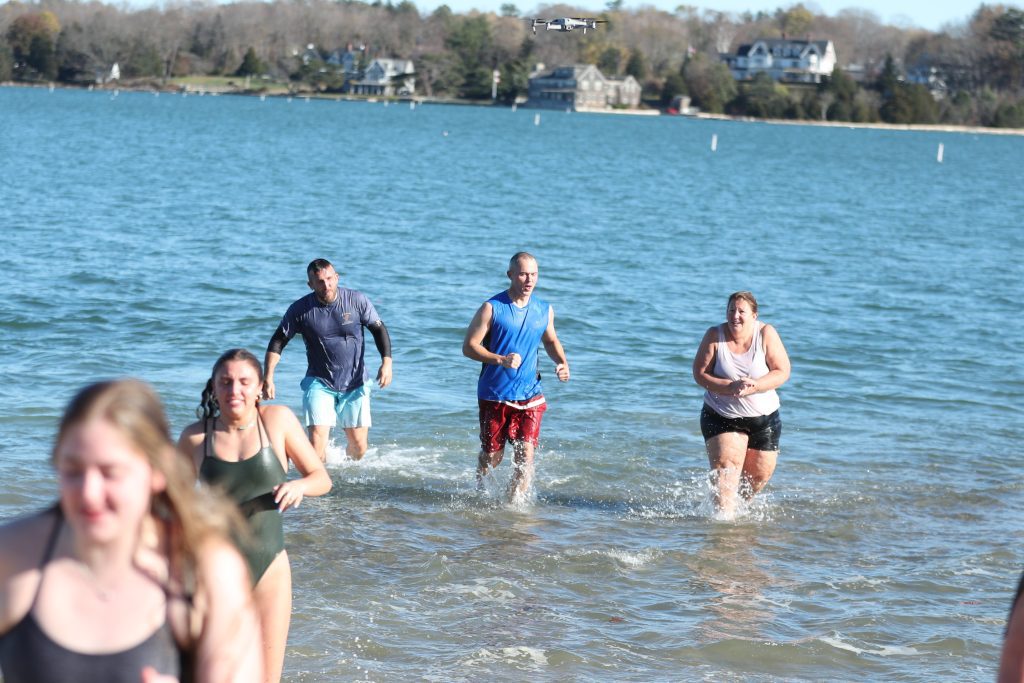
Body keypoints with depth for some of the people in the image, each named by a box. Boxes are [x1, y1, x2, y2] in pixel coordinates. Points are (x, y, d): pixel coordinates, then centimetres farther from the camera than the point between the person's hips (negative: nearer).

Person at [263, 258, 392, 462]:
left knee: (359, 448, 5)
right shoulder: (300, 309, -9)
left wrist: (386, 361, -12)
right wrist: (268, 377, -12)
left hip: (355, 384, 1)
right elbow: (278, 342, -2)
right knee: (317, 440, -19)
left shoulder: (357, 300, -8)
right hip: (319, 383, -1)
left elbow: (378, 329, 1)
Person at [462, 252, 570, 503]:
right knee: (492, 456, 9)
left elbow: (550, 341, 22)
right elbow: (469, 346, -10)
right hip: (494, 395, -2)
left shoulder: (545, 310, 4)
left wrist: (562, 363, 2)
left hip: (529, 395, 2)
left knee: (525, 454, -11)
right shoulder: (492, 308, -9)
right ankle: (478, 491, 41)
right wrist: (501, 360, -24)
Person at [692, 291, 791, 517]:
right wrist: (730, 387, -27)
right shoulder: (714, 336, -11)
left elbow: (783, 371, -13)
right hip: (721, 416, -2)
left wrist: (752, 387, -28)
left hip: (764, 417, 2)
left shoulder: (766, 334, -11)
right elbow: (700, 373, -11)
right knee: (726, 466, -20)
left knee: (760, 473, 11)